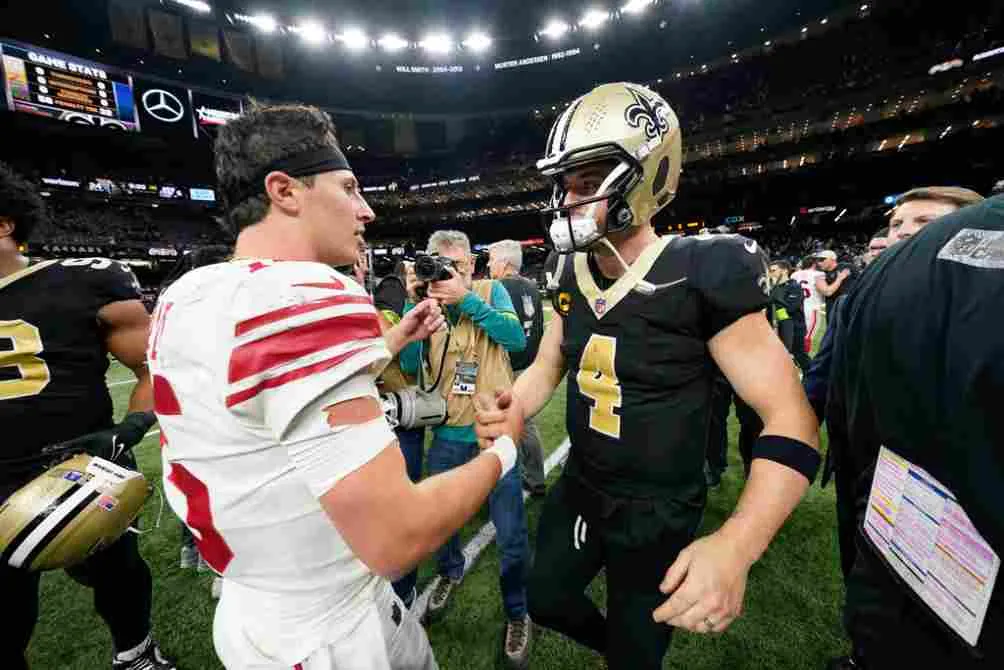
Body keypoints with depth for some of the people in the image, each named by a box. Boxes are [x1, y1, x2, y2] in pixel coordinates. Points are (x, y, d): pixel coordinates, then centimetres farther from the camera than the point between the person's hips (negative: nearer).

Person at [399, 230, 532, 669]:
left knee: (510, 531, 6)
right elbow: (409, 366, -10)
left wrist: (466, 298, -24)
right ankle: (450, 572, 54)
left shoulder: (491, 291, -3)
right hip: (447, 434, 3)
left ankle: (517, 612, 33)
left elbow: (517, 339, -19)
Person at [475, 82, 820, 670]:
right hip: (579, 486, 6)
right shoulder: (574, 278, -5)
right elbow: (548, 367, 5)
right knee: (547, 602, 26)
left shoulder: (700, 276, -23)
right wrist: (514, 408, -17)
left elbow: (791, 421, -22)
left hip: (658, 512, -5)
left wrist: (736, 544, -36)